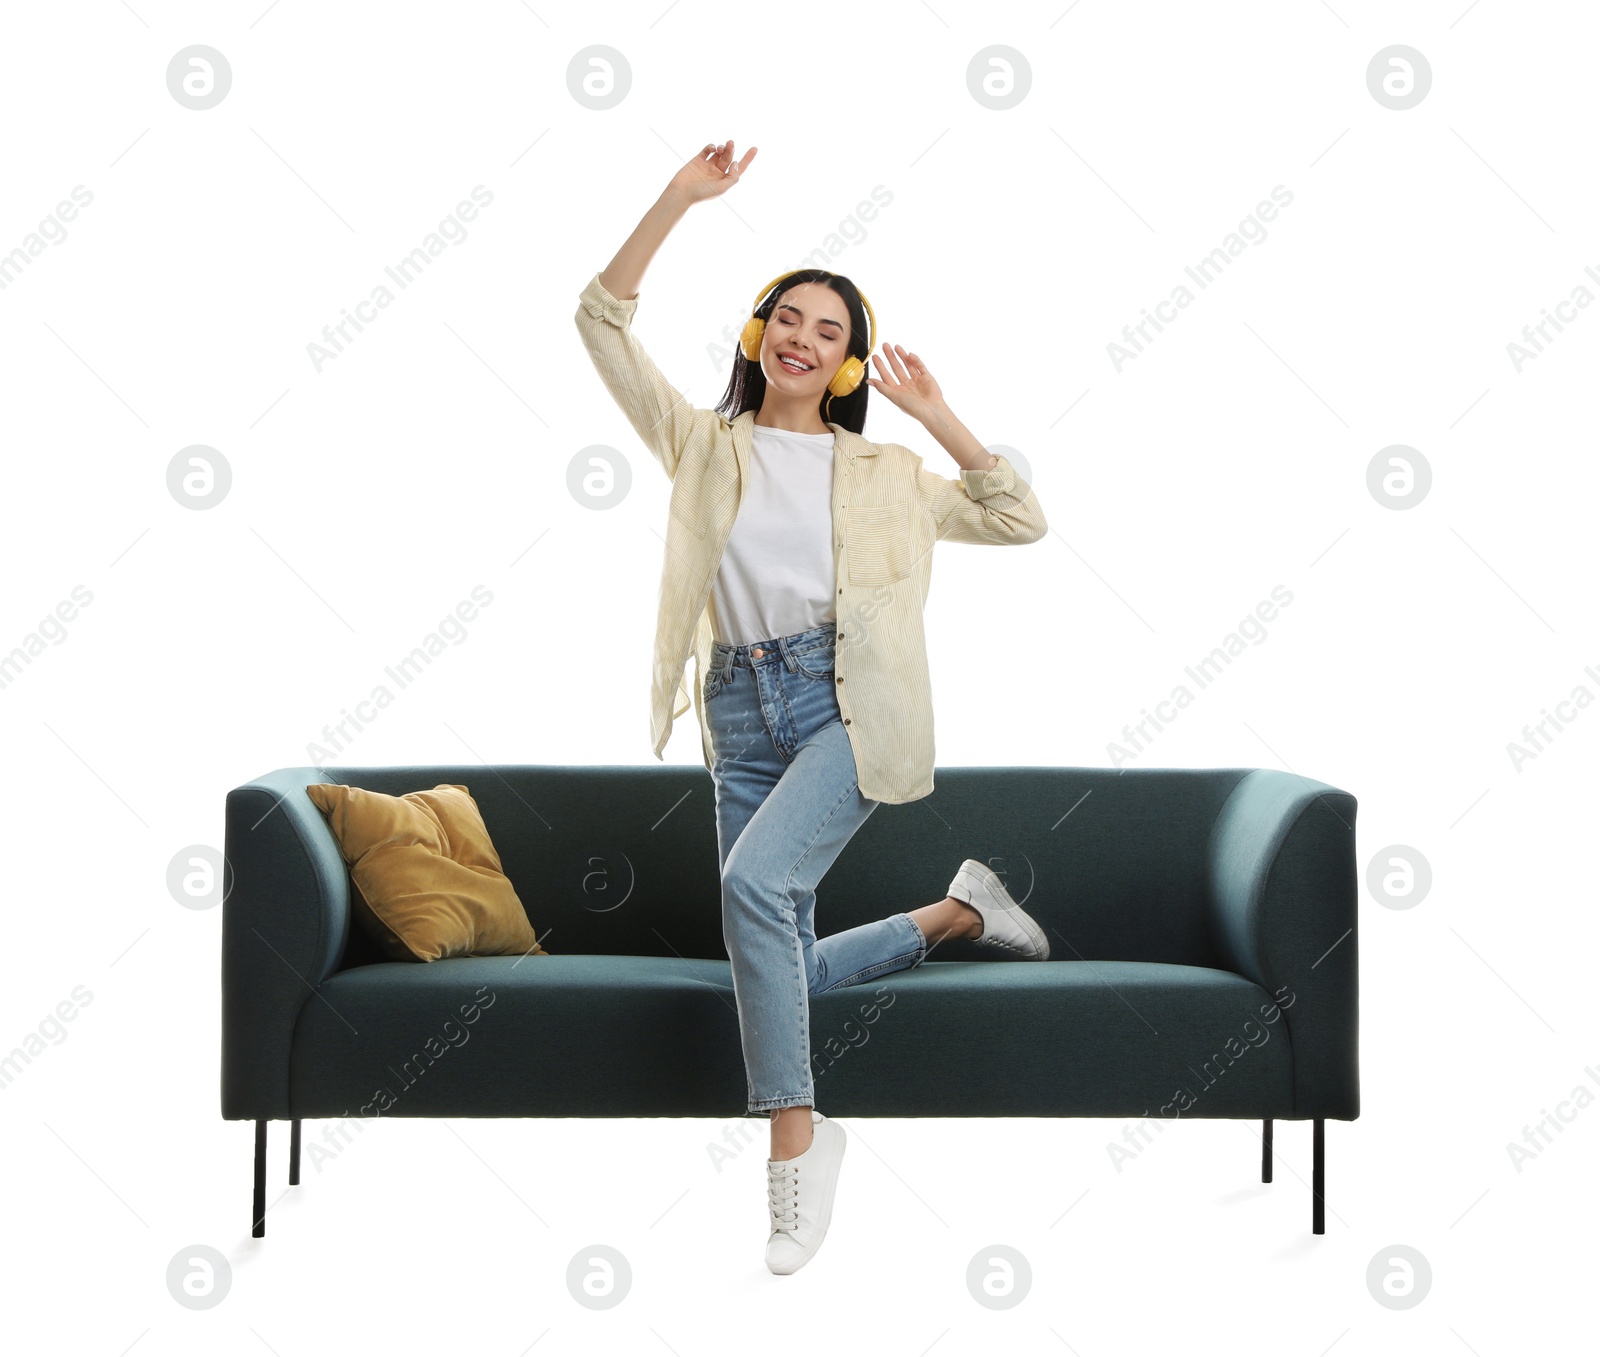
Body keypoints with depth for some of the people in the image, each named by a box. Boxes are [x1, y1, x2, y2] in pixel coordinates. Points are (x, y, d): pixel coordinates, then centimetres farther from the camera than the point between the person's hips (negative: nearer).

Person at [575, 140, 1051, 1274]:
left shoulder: (881, 475, 13)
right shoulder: (704, 445, 13)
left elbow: (1021, 521, 11)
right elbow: (604, 318, 5)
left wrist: (936, 416, 5)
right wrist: (679, 200, -2)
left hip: (849, 707, -3)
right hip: (742, 712, 3)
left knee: (753, 881, -30)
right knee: (786, 972, 6)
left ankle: (795, 1131, -21)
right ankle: (954, 914, 33)